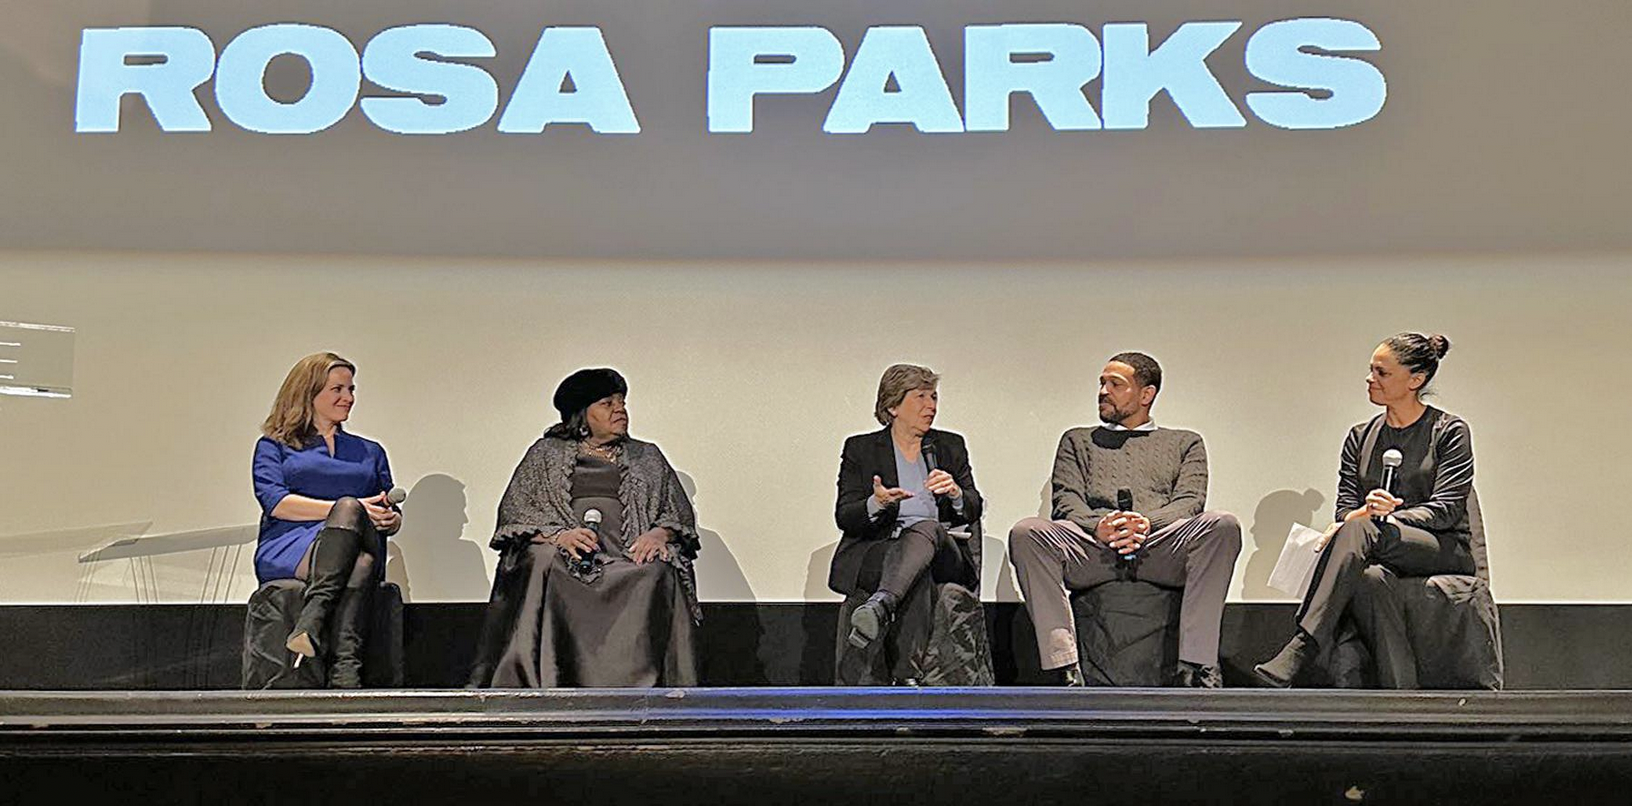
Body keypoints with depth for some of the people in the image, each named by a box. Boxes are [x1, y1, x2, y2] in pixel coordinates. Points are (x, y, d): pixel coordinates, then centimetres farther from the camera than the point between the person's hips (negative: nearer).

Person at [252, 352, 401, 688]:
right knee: (348, 508, -35)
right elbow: (275, 502, 0)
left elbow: (392, 516, 23)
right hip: (287, 550, -2)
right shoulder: (274, 446, 19)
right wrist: (351, 509, -11)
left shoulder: (370, 452, 30)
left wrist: (390, 519, -5)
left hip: (357, 550, 3)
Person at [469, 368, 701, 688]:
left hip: (631, 555, 1)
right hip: (563, 553, -1)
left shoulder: (647, 457, 25)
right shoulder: (546, 454, 20)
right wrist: (557, 535, -12)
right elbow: (513, 512, 8)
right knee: (543, 564, -35)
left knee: (657, 573, -33)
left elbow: (680, 512, 18)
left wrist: (659, 534, -7)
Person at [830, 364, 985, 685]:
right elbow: (844, 517, 2)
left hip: (942, 554, 1)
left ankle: (879, 608, -57)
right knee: (918, 574, -37)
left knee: (926, 528, -36)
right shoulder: (860, 448, 13)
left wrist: (955, 492, -14)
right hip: (873, 549, -1)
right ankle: (904, 678, -49)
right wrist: (876, 504, -21)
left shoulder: (951, 446, 20)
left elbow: (973, 510, 11)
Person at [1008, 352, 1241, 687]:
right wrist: (1098, 525, -12)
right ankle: (1064, 669, -34)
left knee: (1223, 526, -31)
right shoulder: (1078, 440, 30)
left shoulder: (1184, 442, 28)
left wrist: (1147, 523, -14)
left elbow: (1190, 502, 9)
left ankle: (1196, 666, -32)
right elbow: (1066, 502, 13)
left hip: (1161, 547, 0)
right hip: (1091, 547, 1)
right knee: (1026, 533, -30)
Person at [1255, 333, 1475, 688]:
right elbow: (1346, 507, 8)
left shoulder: (1450, 432, 5)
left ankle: (1298, 652, -49)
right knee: (1366, 579, -38)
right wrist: (1366, 511, -19)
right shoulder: (1360, 437, 18)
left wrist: (1386, 517, -22)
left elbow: (1446, 509, -6)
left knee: (1358, 530, -36)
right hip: (1376, 548, 3)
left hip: (1444, 549, -3)